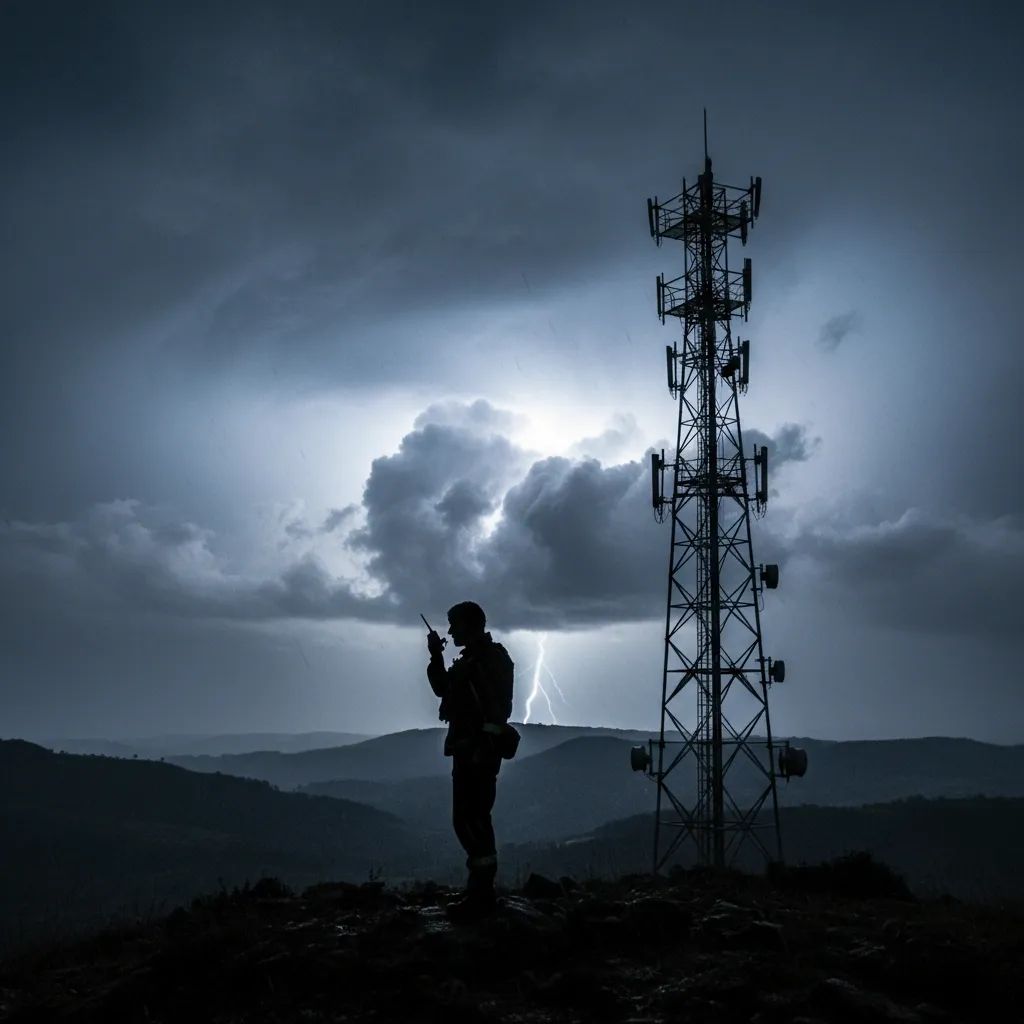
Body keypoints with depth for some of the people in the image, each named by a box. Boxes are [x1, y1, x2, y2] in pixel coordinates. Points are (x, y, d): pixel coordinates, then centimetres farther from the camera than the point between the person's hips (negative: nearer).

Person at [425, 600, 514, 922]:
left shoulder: (493, 658, -11)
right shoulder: (469, 659, 18)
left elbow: (497, 707, -20)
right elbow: (443, 688, 24)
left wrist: (484, 746, -26)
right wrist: (436, 657, 11)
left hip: (480, 751, -10)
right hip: (467, 750, 10)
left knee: (470, 820, -11)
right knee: (470, 819, 14)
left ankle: (481, 894, -8)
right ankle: (481, 890, 21)